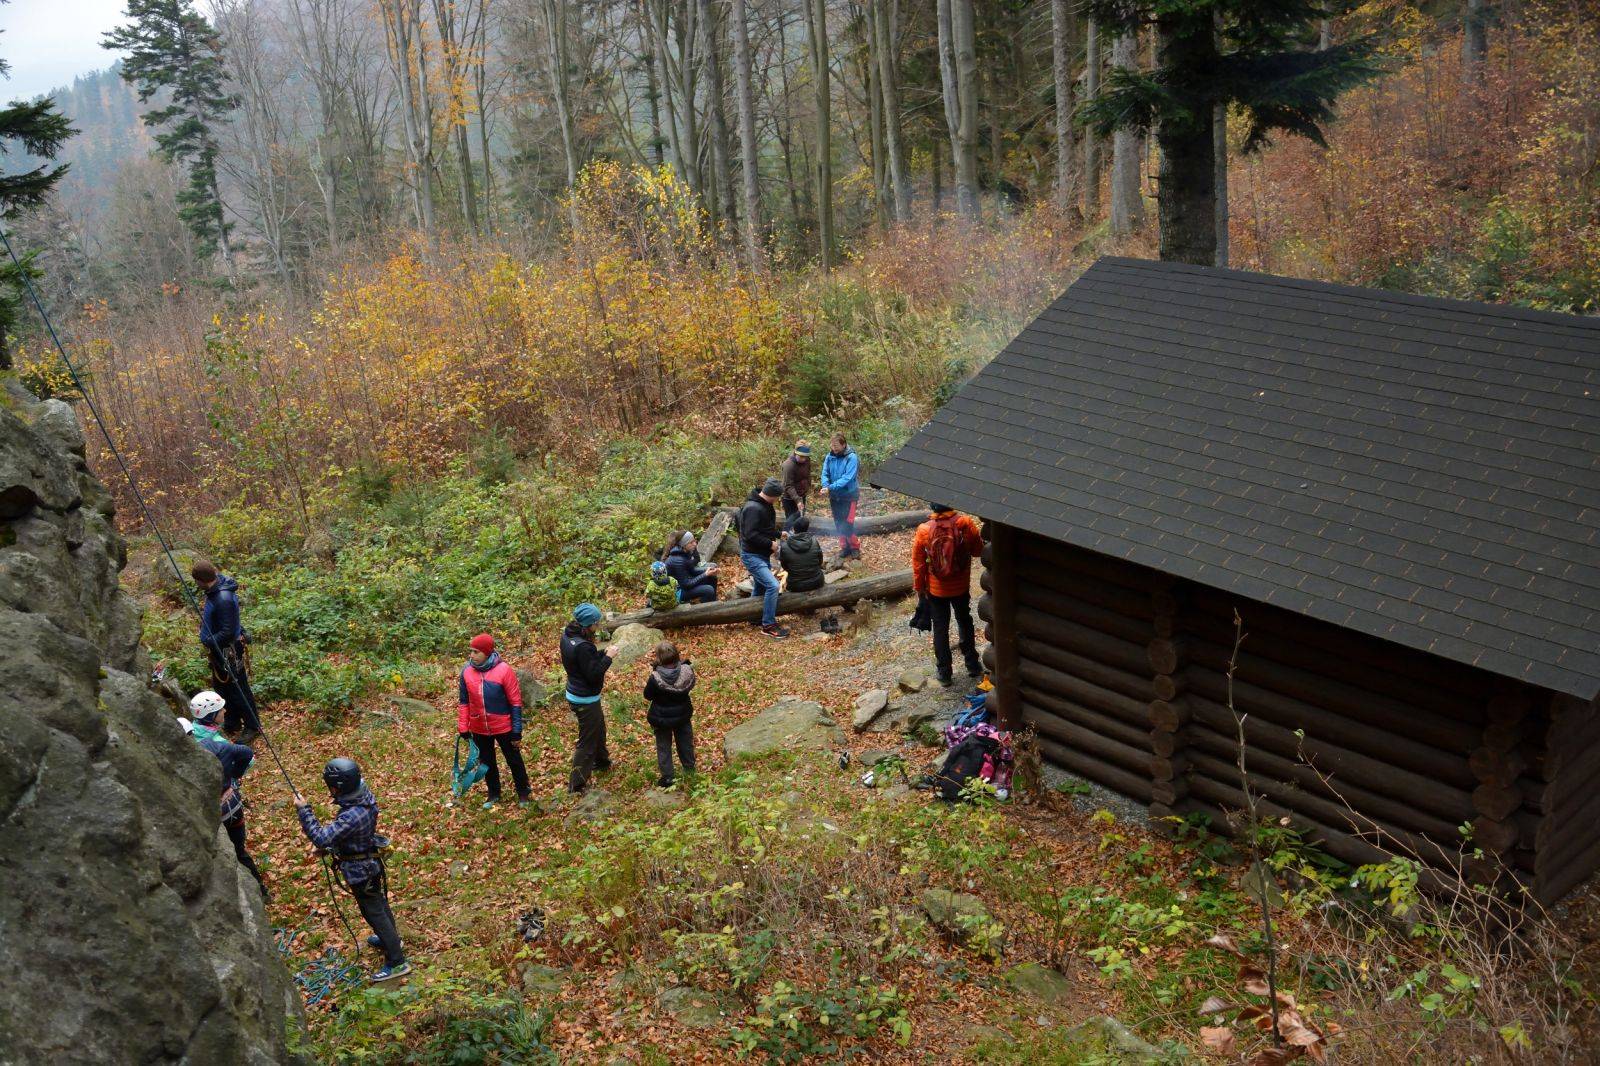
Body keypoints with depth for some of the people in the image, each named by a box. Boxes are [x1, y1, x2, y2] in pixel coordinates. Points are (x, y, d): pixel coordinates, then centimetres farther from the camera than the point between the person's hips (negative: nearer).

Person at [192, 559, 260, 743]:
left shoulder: (224, 599, -32)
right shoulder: (215, 588, -2)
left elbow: (227, 633, -28)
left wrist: (208, 642, -17)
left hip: (227, 652, -10)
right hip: (217, 649, 10)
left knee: (238, 690, 5)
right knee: (221, 687, 23)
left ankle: (253, 727, 21)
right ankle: (231, 724, 40)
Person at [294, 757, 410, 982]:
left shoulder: (352, 816, -39)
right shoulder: (364, 792, -11)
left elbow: (320, 839, -37)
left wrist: (303, 810, -31)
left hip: (360, 870, -8)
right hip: (370, 861, 8)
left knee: (374, 911, 5)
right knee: (378, 901, 28)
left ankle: (396, 962, 16)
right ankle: (390, 938, 50)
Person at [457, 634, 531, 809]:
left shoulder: (504, 670, -18)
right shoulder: (467, 671, -7)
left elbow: (515, 702, -13)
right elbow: (464, 701, 4)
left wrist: (517, 731, -12)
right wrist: (463, 727, 1)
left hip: (503, 727, -3)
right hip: (479, 729, 3)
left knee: (514, 760, 13)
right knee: (487, 762, 19)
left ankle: (524, 792, 32)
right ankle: (493, 794, 38)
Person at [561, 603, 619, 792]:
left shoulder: (567, 635, -2)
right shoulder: (583, 647, -32)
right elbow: (594, 674, -27)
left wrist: (603, 653, -3)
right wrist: (608, 657, -19)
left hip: (574, 694, 10)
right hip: (585, 700, -10)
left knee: (598, 729, 30)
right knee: (587, 740, 4)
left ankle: (601, 762, 51)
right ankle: (577, 784, 12)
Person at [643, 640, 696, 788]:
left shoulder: (655, 678, -30)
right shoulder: (687, 671, -21)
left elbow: (648, 695, -14)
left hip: (662, 718, -3)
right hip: (683, 715, 3)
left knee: (664, 747, 16)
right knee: (685, 743, 22)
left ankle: (667, 778, 23)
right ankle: (690, 771, 37)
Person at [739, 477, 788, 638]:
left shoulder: (765, 505, 7)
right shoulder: (753, 508, -25)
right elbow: (750, 535, -29)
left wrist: (778, 533, 7)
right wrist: (770, 543, -21)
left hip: (762, 555, 11)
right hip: (752, 556, -10)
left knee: (760, 587, 21)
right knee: (772, 586, -18)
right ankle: (768, 625, -10)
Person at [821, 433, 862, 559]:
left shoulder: (851, 458, -18)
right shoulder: (830, 456, -2)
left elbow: (847, 478, -25)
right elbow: (825, 473, -1)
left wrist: (831, 487, -31)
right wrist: (826, 485, -22)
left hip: (849, 495, -5)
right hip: (834, 496, 5)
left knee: (847, 524, -5)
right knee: (838, 524, 13)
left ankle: (855, 547, 14)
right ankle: (844, 547, 27)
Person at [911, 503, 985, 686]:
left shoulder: (924, 530, -16)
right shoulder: (965, 523, -17)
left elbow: (918, 563, -7)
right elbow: (978, 549, -3)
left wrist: (919, 587, 6)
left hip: (936, 589, -1)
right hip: (961, 587, 1)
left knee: (940, 629, 12)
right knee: (965, 623, 22)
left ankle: (944, 673, 19)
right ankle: (973, 665, 32)